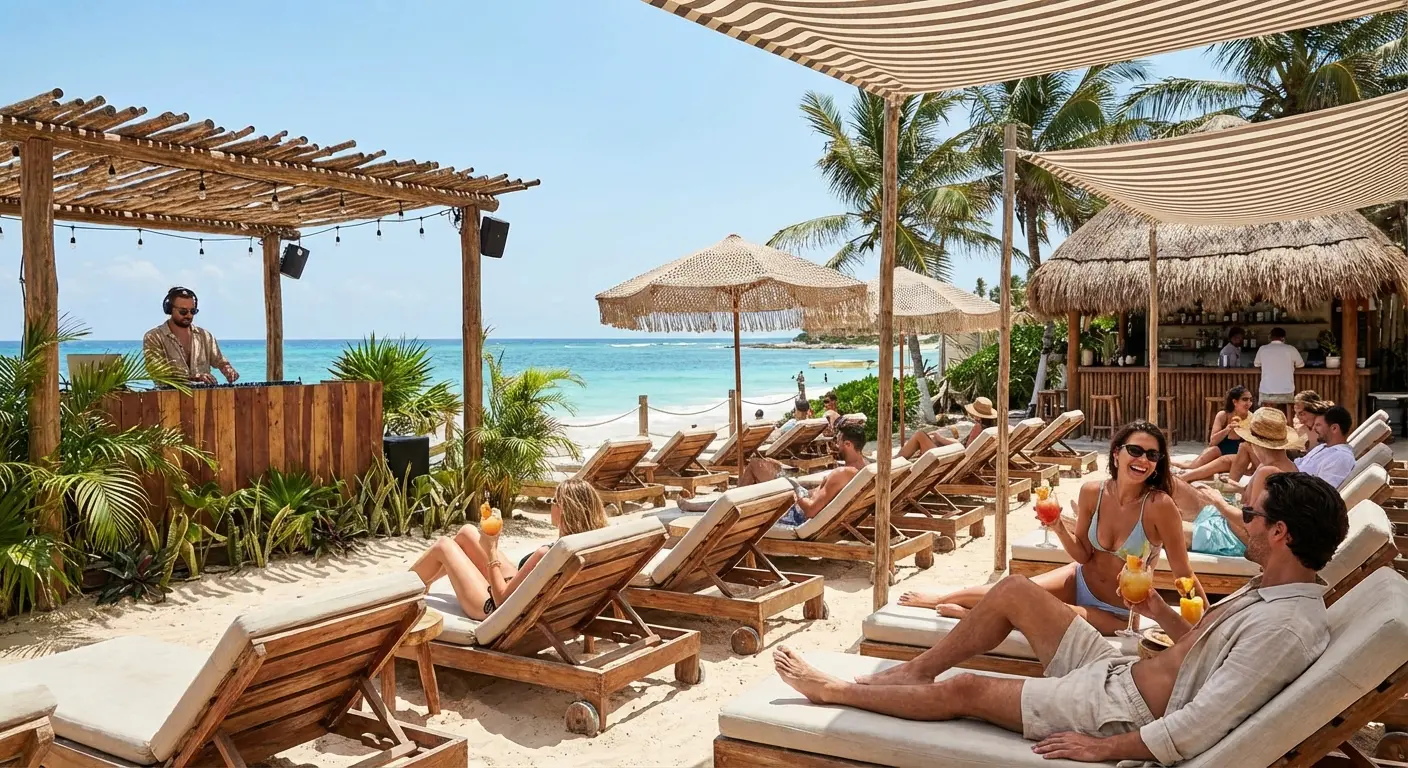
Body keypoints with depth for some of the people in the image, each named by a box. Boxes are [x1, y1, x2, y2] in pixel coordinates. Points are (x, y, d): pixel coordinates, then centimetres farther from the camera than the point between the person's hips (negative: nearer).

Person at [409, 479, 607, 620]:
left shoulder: (545, 555, -37)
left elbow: (501, 600, -26)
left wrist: (491, 550, -18)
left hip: (493, 610, -8)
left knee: (443, 545, 9)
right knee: (467, 532, 19)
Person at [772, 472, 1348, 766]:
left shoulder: (1289, 628, -27)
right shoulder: (1274, 588, 3)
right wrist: (1161, 613, 5)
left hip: (1122, 714, -9)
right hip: (1117, 671, 9)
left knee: (962, 691, -5)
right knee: (1015, 590, 5)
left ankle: (836, 691, 16)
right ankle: (915, 669, 19)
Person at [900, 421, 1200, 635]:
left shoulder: (1159, 505, -26)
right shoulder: (1092, 492, -13)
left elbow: (1183, 572, -17)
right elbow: (1083, 554, -2)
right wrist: (1059, 528, -19)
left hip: (1116, 613, -4)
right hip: (1080, 580, 4)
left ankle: (971, 615, 2)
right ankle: (939, 599, 18)